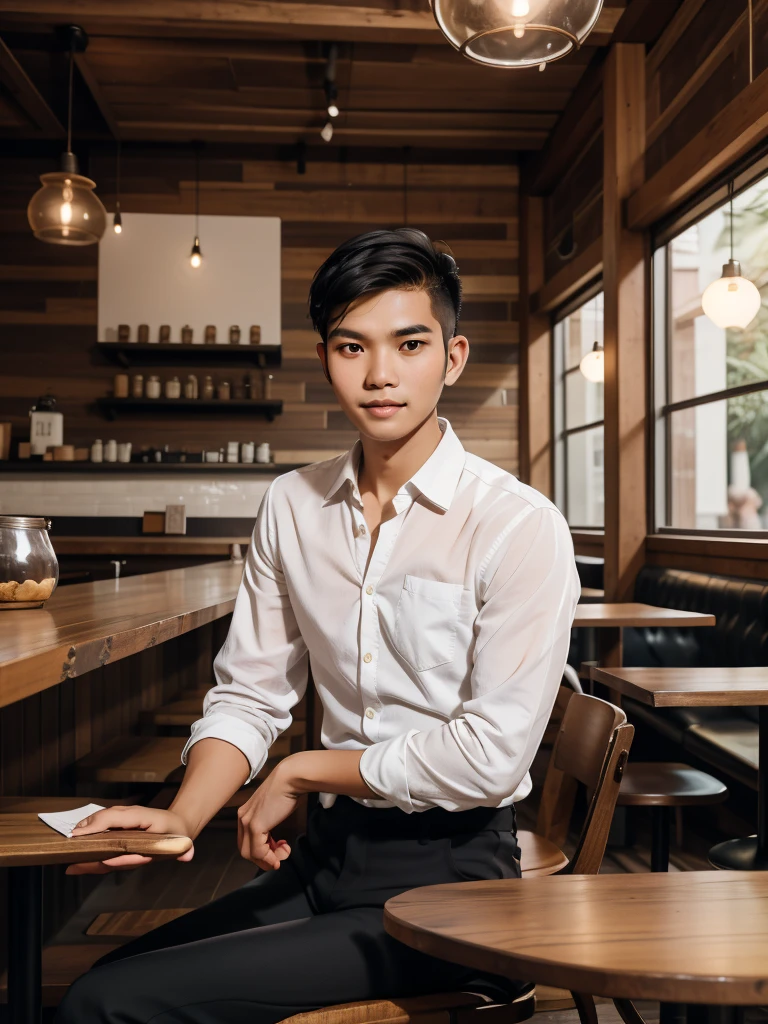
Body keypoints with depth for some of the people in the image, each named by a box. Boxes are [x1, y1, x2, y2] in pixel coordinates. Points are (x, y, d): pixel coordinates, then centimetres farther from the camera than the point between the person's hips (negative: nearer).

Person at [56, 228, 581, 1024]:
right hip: (326, 854, 6)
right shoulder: (291, 506, 5)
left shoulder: (518, 526, -13)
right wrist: (182, 817, -9)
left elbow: (492, 755, -16)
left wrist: (305, 772, -8)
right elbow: (248, 694, 8)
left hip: (445, 870, -5)